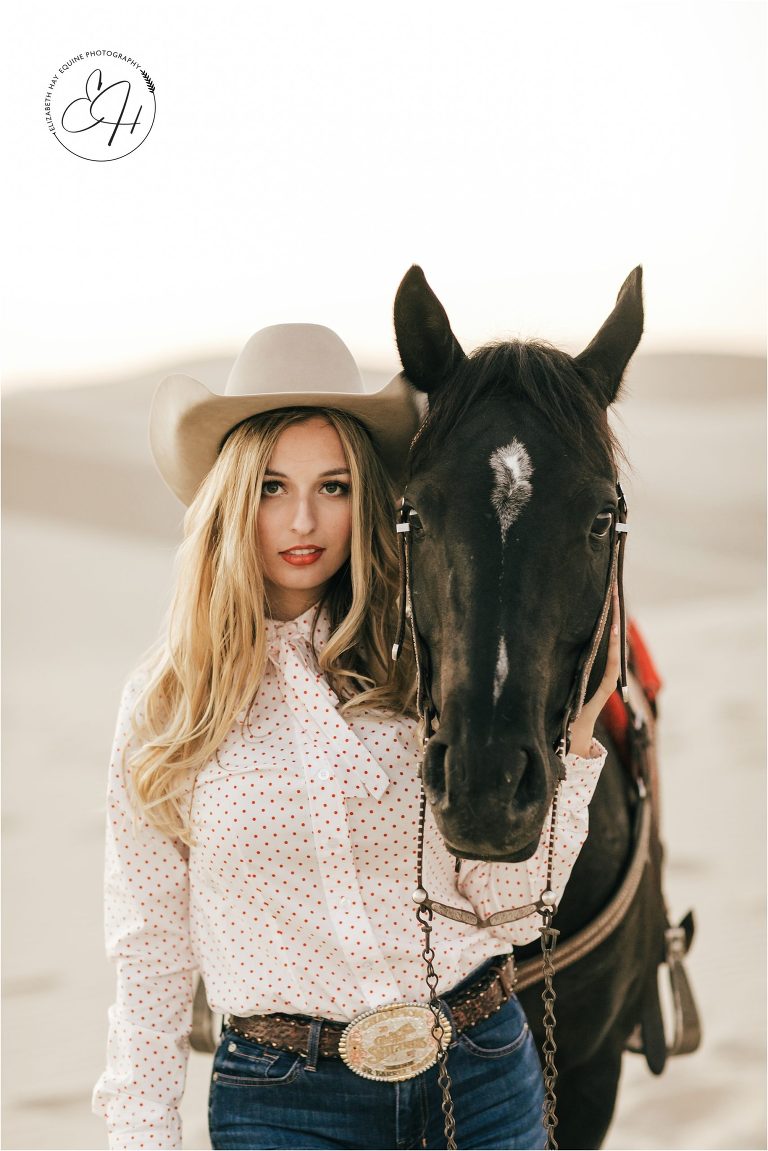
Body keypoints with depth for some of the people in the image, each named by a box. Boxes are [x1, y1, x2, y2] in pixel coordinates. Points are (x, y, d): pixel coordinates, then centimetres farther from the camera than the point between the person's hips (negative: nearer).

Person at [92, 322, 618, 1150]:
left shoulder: (426, 668, -1)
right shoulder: (167, 702, -1)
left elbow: (510, 910, -2)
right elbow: (148, 949, 3)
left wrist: (570, 738, -10)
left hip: (483, 1077, 1)